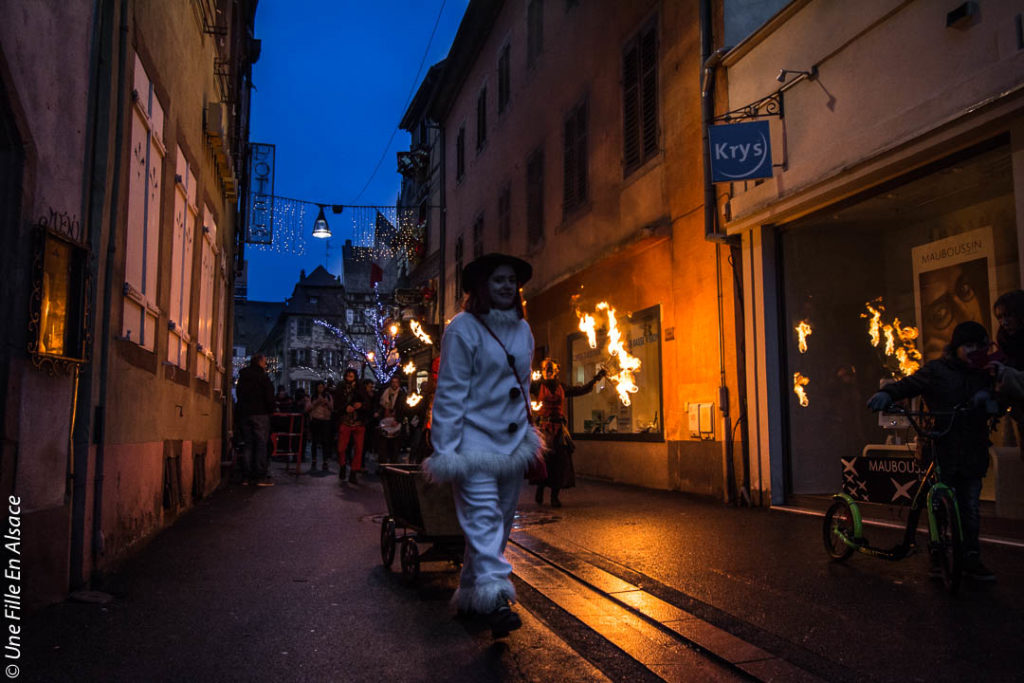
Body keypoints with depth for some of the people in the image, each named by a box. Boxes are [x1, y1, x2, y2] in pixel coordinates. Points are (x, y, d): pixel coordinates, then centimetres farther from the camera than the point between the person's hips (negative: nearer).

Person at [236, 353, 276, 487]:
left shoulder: (242, 377, 16)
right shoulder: (262, 376, -6)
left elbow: (239, 395, 19)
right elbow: (269, 396, -10)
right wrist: (270, 410, 2)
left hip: (244, 414, 7)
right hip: (259, 413, -7)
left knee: (248, 444, 9)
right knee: (261, 444, -6)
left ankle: (246, 476, 7)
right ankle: (261, 476, -10)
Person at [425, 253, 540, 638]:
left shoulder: (523, 330, 12)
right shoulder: (463, 329, -8)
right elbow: (449, 393, -11)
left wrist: (529, 438, 18)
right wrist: (445, 452, -16)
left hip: (512, 444, 7)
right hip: (475, 441, -7)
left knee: (499, 522, 11)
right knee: (483, 519, -15)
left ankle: (470, 595, 24)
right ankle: (495, 599, -18)